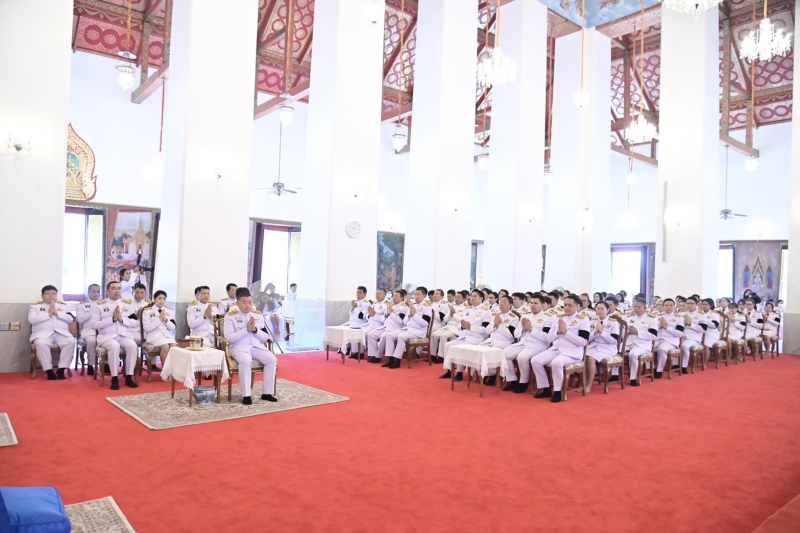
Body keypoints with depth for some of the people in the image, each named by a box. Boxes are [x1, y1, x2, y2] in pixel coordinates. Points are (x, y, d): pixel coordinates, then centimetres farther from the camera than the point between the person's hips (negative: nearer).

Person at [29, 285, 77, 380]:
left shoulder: (63, 306, 21)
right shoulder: (35, 306, 16)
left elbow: (70, 319, 7)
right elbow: (32, 319, -2)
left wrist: (57, 313, -4)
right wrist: (48, 314, -6)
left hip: (61, 333, 2)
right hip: (43, 333, -2)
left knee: (71, 341, -30)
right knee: (41, 344, -36)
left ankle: (61, 370, -24)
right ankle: (49, 371, -25)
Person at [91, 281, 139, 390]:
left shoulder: (128, 303, 11)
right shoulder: (99, 304, 4)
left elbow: (134, 322, 6)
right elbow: (94, 324, -4)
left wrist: (122, 319, -12)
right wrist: (112, 319, -14)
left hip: (124, 335, 2)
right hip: (106, 336, -2)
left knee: (132, 345, -29)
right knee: (114, 346, -35)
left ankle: (129, 377, -19)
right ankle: (114, 378, -24)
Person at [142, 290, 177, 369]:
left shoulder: (169, 311, 14)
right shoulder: (147, 311, 2)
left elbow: (173, 328, 9)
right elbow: (147, 328, -8)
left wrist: (165, 320, -8)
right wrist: (159, 319, -14)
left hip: (167, 335, 4)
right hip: (154, 335, -4)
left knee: (174, 346, -28)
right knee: (165, 346, -32)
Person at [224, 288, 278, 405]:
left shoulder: (258, 315, 11)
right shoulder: (230, 316, -1)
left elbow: (265, 337, 10)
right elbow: (229, 337, -12)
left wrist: (255, 330, -10)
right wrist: (247, 329, -18)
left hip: (257, 346, 4)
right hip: (239, 347, -4)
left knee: (272, 359, -22)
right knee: (246, 361, -36)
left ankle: (267, 393, -10)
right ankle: (246, 395, -23)